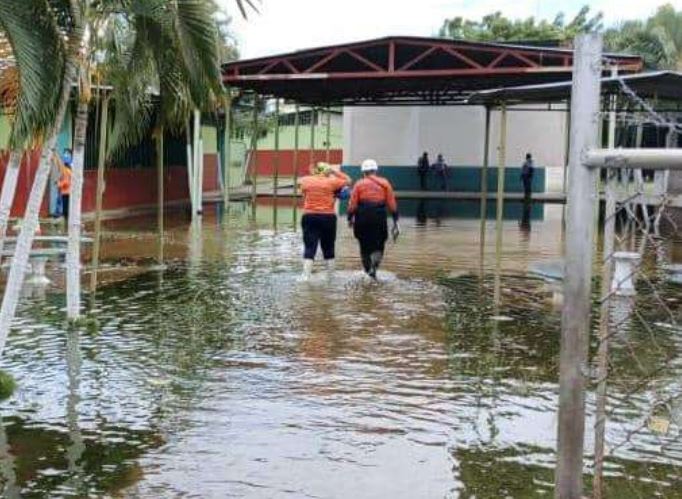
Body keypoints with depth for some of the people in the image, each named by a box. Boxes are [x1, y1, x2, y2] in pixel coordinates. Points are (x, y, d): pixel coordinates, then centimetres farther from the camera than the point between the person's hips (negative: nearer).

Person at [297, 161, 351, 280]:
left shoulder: (306, 181, 3)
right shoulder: (331, 182, -2)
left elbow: (300, 182, 26)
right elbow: (348, 181, 9)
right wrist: (334, 171, 9)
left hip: (309, 217, 1)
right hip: (328, 217, -1)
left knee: (309, 248, -2)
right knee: (328, 248, 13)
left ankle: (306, 276, -15)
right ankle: (330, 275, 22)